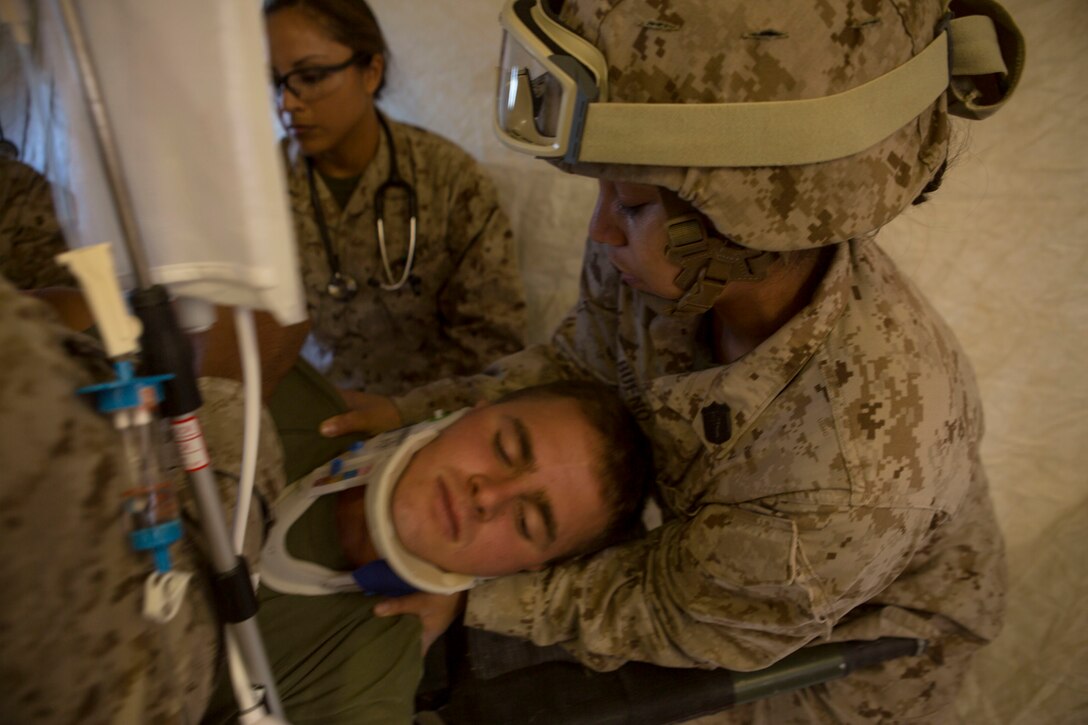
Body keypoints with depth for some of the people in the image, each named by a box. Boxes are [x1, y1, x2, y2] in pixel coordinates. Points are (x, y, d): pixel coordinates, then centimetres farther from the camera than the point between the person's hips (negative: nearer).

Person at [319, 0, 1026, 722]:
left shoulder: (851, 496, -48)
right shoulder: (681, 249, -31)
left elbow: (671, 611, -29)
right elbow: (588, 361, -11)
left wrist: (472, 601, -22)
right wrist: (419, 413, -18)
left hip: (873, 619, -4)